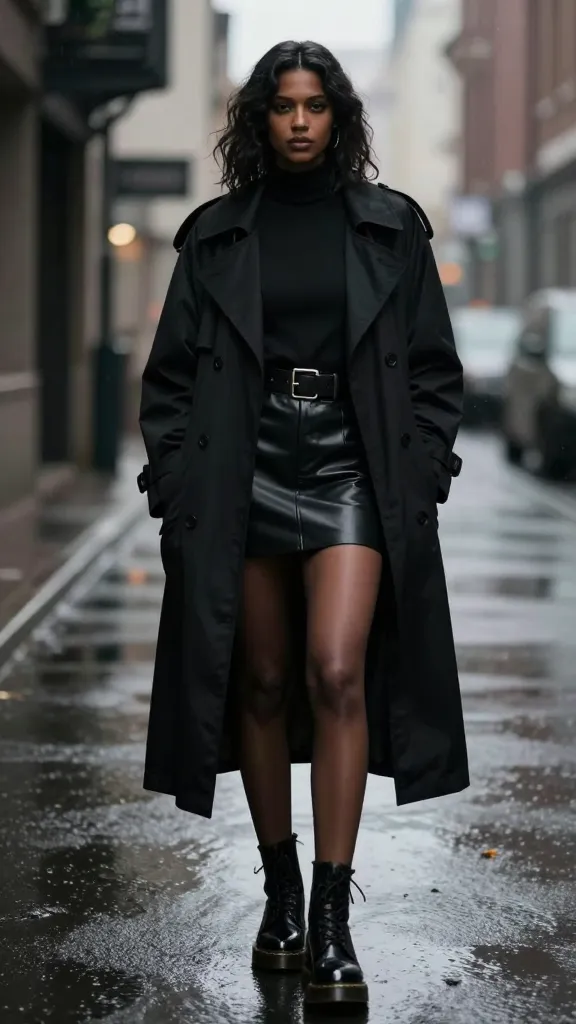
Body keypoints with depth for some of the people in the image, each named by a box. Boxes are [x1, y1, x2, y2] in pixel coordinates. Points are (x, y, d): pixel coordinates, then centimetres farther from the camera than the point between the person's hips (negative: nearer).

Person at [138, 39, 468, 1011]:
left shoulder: (390, 227, 6)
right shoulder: (216, 235, 7)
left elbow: (434, 367, 9)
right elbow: (171, 373, 9)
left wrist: (420, 473, -1)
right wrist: (178, 482, -1)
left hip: (351, 482, -2)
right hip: (244, 484, 2)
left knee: (337, 673, -16)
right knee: (262, 686, 6)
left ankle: (331, 922, -13)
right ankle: (280, 895, 19)